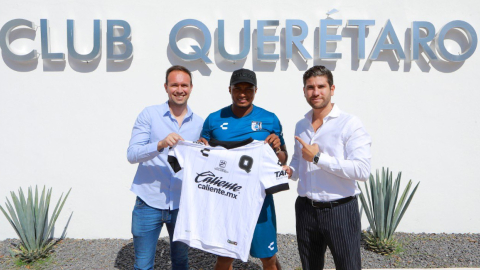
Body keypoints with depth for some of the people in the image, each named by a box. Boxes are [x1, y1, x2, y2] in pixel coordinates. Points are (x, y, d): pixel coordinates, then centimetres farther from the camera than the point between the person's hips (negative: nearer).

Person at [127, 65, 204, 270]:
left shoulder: (199, 123, 6)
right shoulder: (149, 115, -3)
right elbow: (132, 155, -12)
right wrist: (161, 144, -28)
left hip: (182, 204, 3)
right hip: (149, 203, -2)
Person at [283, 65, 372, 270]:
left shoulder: (350, 124, -11)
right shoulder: (301, 126, 8)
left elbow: (362, 170, -21)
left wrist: (318, 158, -21)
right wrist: (290, 171, -1)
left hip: (340, 209, -5)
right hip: (305, 209, 6)